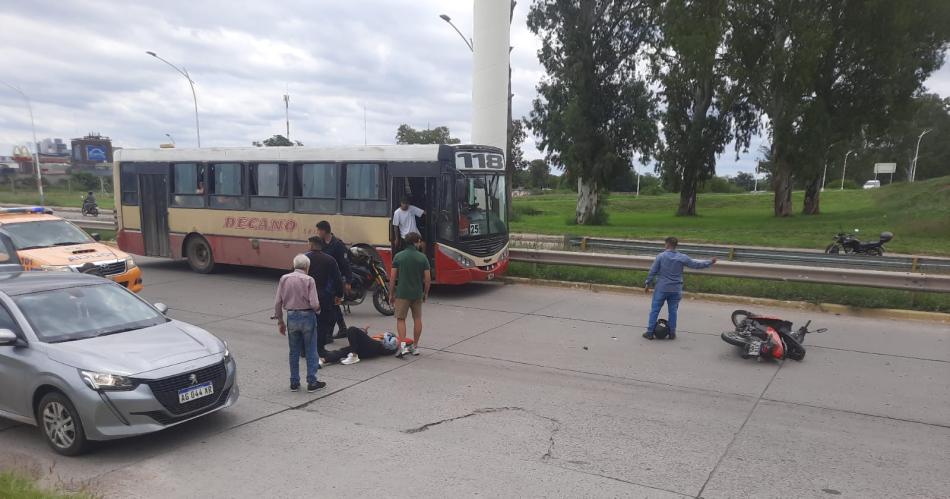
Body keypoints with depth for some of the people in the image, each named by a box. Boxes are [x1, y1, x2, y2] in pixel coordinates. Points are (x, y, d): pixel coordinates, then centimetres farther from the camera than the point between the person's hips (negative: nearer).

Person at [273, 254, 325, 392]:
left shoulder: (284, 279, 1)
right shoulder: (309, 280, -11)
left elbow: (278, 303, 2)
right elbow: (314, 303, -16)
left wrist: (280, 321, 11)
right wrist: (318, 310, 6)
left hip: (291, 317, 4)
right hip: (307, 316, -4)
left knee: (294, 352, 14)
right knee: (311, 351, 7)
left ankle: (294, 382, 20)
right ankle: (312, 382, 10)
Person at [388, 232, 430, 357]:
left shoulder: (398, 256, -4)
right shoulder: (422, 257, -3)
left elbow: (393, 278, -4)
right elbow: (428, 278, -3)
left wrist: (391, 294, 6)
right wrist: (425, 293, 12)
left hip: (402, 293, -1)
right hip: (417, 294, 1)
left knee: (400, 319, 5)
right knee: (417, 319, 13)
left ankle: (402, 345, -11)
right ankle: (415, 346, 18)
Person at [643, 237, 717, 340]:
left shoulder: (661, 256, -7)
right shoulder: (682, 258, -3)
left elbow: (652, 271, -5)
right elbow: (696, 264, 6)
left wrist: (648, 284, 4)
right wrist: (710, 262, 20)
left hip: (661, 289, -2)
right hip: (675, 290, 2)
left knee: (655, 310, 5)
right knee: (673, 311, 11)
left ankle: (650, 332, 6)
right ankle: (672, 333, 16)